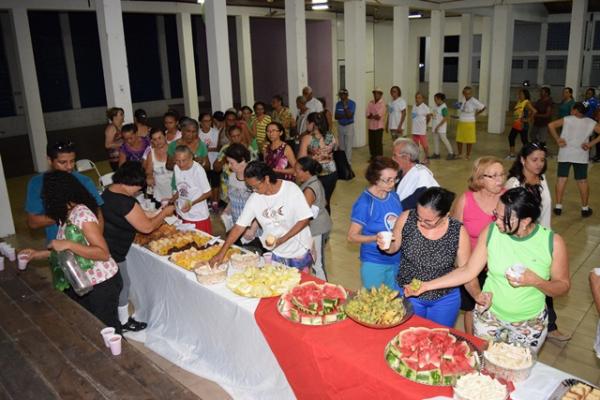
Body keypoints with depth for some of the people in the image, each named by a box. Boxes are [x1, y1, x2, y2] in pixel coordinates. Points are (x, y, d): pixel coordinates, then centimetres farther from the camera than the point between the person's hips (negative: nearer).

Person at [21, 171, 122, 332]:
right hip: (82, 283, 9)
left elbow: (103, 253, -27)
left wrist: (68, 245, -31)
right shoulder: (66, 215, 5)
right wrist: (39, 254, 12)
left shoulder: (82, 214, -23)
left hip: (102, 283, -9)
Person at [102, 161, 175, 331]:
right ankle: (124, 322, 28)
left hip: (105, 248, 9)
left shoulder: (108, 192, 2)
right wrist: (164, 212, -7)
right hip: (113, 254, -9)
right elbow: (147, 227, -22)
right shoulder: (125, 202, -28)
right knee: (122, 285, 10)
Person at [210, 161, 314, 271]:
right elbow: (239, 227, -6)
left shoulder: (291, 189, -17)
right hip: (277, 253, 2)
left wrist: (281, 240, -22)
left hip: (299, 251, -2)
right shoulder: (254, 199, -9)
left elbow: (304, 219, -14)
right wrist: (222, 252, -12)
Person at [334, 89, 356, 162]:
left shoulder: (352, 103, -10)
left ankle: (348, 162, -2)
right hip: (340, 126, 4)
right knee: (341, 146, 10)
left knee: (348, 146, -6)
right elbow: (336, 117, 0)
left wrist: (345, 106, -22)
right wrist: (344, 116, -16)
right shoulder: (338, 104, 4)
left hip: (349, 126, -4)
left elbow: (349, 116, -19)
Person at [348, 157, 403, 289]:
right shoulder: (364, 203, -18)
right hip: (374, 263, -6)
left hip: (397, 260, 6)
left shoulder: (394, 196, -1)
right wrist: (376, 238, -29)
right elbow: (352, 236, -16)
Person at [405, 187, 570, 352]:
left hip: (530, 324, -1)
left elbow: (563, 285, -7)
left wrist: (535, 281, -29)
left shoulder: (553, 242, -20)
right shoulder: (491, 232, -17)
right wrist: (427, 285, -18)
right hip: (489, 315, 1)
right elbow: (468, 271, -11)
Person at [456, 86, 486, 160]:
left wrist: (476, 114, 1)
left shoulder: (474, 101, -15)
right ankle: (459, 154, 23)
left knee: (469, 140, 5)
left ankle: (468, 155, 17)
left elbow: (483, 107, -7)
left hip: (469, 124, -6)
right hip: (461, 123, 6)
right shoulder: (464, 100, 5)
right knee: (459, 140, 8)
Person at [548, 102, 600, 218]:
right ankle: (585, 208, 15)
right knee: (582, 181, 9)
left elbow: (551, 125, -11)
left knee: (561, 179, 5)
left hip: (565, 154, -1)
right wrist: (590, 144, -3)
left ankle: (558, 207, 6)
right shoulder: (591, 123, 2)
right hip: (580, 155, 1)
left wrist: (557, 139, -6)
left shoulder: (567, 119, -2)